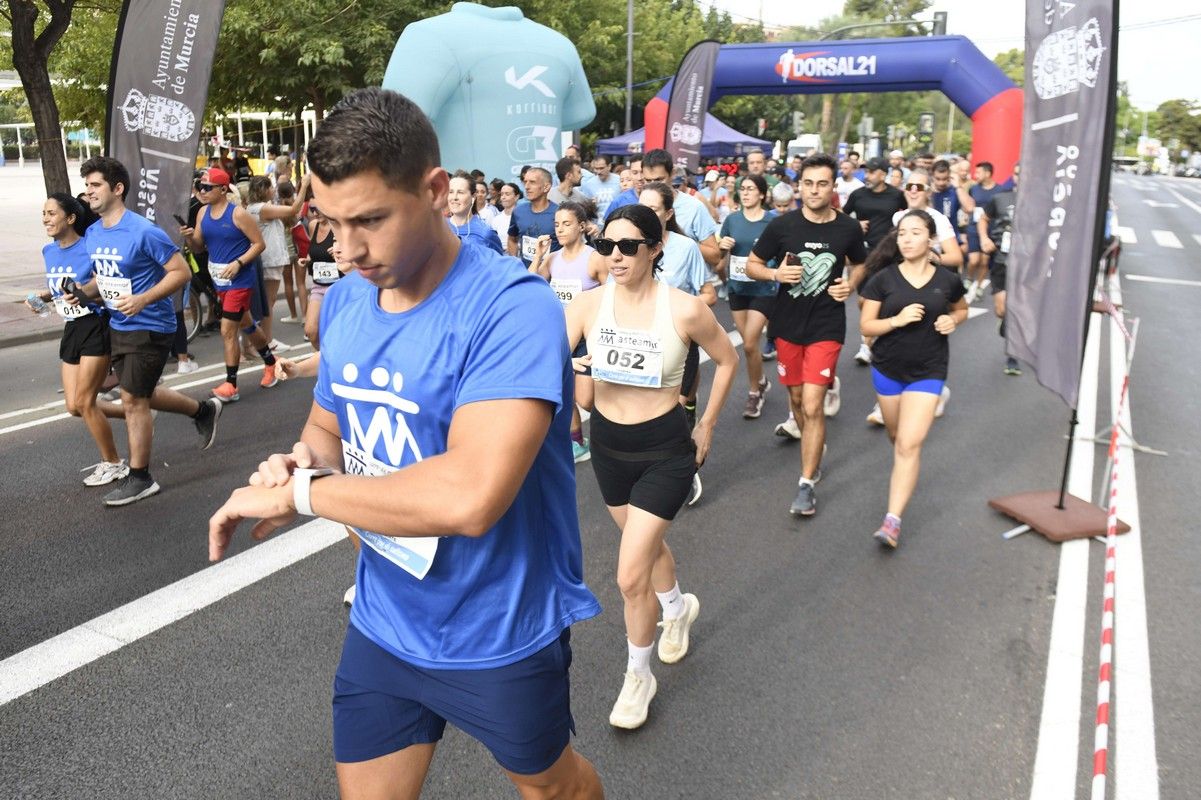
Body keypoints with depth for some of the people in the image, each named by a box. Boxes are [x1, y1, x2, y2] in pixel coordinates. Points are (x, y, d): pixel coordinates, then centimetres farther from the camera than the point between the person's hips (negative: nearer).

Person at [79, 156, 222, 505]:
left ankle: (139, 478, 12)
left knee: (133, 400, -2)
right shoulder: (92, 234, 5)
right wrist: (83, 292, -3)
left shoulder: (144, 231, -19)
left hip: (149, 328, -8)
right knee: (141, 396, 18)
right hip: (118, 327, 8)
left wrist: (142, 299, -28)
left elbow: (181, 272, -18)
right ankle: (204, 410, 42)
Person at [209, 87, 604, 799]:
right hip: (383, 626, 6)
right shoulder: (344, 302, -3)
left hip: (501, 635, -5)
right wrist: (305, 460, -12)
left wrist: (298, 493, -26)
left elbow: (470, 497, -38)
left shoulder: (513, 309, -28)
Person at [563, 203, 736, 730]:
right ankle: (679, 608, 59)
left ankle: (638, 676, 20)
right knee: (646, 543, 27)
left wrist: (707, 425, 3)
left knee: (631, 577, -7)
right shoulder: (589, 304, -12)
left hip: (665, 448, -4)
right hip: (606, 443, 4)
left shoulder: (685, 309, -18)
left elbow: (727, 360, 0)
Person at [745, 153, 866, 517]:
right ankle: (813, 448, 45)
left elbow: (859, 264, 15)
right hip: (787, 324, 2)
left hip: (826, 327, -2)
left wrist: (850, 284, -7)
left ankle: (806, 484, -1)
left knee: (813, 405, -10)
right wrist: (776, 273, -18)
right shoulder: (782, 225, -6)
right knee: (796, 397, 17)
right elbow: (752, 265, 2)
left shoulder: (848, 228, -4)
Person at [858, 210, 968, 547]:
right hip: (888, 370, 2)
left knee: (909, 445, -12)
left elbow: (961, 309, 16)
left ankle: (892, 520, -10)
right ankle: (905, 474, 55)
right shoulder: (883, 278, -9)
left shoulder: (947, 280, -5)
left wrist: (953, 320, -7)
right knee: (897, 438, 20)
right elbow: (865, 326, -7)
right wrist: (898, 320, -24)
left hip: (928, 372, -2)